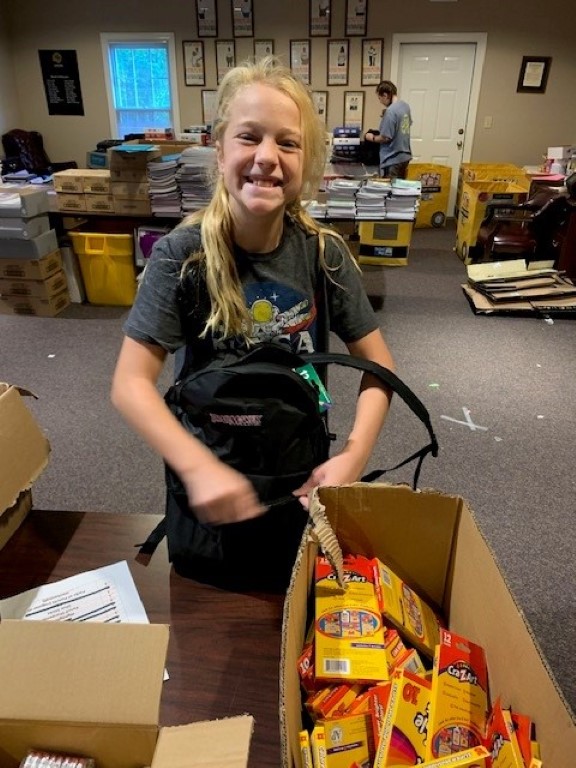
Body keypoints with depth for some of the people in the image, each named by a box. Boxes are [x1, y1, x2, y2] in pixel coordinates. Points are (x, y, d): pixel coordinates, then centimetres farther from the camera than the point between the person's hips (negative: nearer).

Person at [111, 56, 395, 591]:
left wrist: (355, 454, -24)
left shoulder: (324, 252, -14)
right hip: (212, 466, -1)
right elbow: (131, 382, -22)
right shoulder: (181, 253, -20)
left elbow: (377, 363, -9)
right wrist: (197, 466, -37)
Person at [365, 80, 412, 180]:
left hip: (393, 160, -9)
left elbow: (385, 138, -20)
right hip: (405, 155, 9)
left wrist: (372, 137, -2)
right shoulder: (405, 106, 8)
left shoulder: (390, 111, -20)